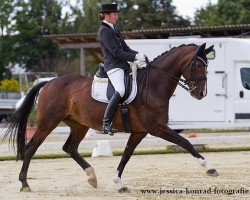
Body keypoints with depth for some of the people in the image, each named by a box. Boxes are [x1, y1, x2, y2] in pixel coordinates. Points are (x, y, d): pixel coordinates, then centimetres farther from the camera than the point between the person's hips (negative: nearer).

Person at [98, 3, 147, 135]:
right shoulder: (104, 31, -8)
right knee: (120, 91, -30)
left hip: (123, 65, 11)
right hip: (113, 66, -11)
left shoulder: (114, 30, 22)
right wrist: (135, 57, -15)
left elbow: (125, 48, 21)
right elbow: (116, 52, -16)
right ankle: (106, 124, -33)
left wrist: (138, 55, 2)